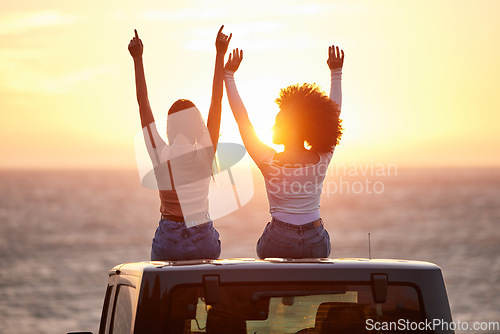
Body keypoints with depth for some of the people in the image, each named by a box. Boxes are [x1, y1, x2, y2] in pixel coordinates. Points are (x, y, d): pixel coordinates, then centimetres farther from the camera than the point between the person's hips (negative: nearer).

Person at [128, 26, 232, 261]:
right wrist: (220, 54, 0)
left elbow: (143, 104, -3)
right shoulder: (206, 153, -8)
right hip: (204, 240, 1)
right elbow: (217, 101, -4)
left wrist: (137, 59, 2)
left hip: (168, 241, 0)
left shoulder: (160, 155, -9)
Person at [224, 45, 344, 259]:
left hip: (279, 240, -2)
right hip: (315, 239, 3)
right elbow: (334, 112, 8)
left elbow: (242, 119, -6)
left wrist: (229, 75, 1)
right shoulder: (322, 160, -5)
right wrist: (336, 73, 17)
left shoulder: (269, 162, -13)